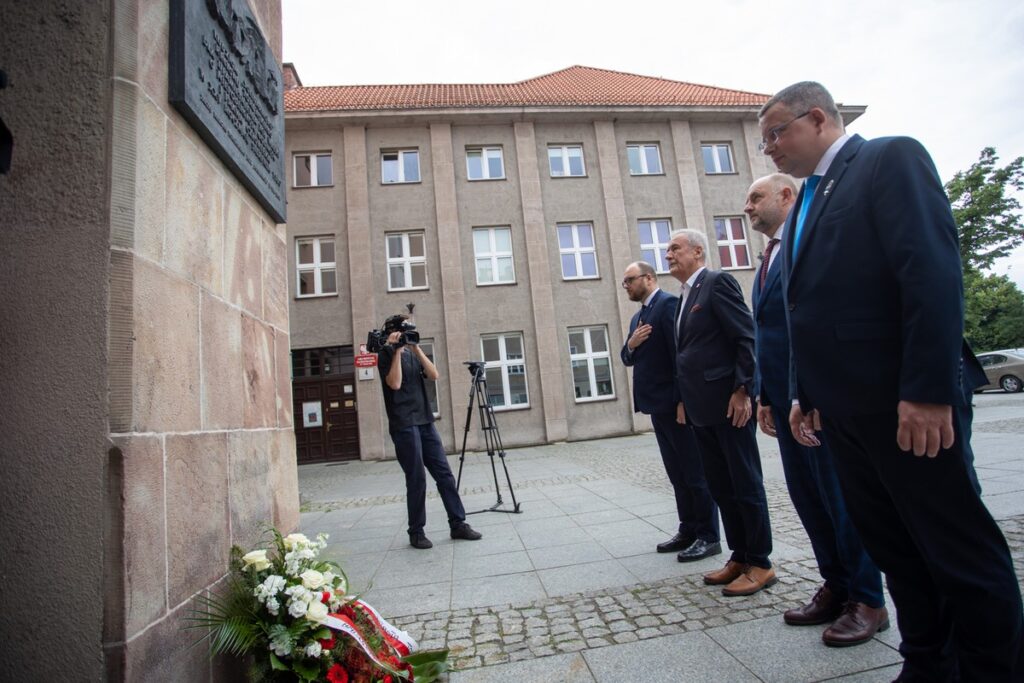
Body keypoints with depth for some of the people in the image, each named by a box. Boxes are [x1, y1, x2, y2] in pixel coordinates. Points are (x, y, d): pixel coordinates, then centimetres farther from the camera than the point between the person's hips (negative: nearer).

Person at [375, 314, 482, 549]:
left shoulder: (412, 353, 17)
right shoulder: (386, 354, 0)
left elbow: (433, 375, 3)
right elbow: (395, 383, -16)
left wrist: (417, 349, -4)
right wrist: (397, 351, -12)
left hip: (425, 421, 6)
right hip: (404, 425, -6)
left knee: (444, 474, 4)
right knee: (416, 480, -4)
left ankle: (458, 524, 11)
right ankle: (416, 532, 10)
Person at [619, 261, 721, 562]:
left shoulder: (668, 303, -10)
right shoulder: (637, 317, 19)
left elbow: (681, 350, -18)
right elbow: (629, 359, 19)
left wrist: (683, 400, -22)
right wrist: (630, 345, -4)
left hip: (675, 402, -9)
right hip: (657, 404, 9)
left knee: (695, 472, 0)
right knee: (677, 474, 14)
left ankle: (708, 537, 10)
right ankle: (689, 530, 24)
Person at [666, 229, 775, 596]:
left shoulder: (718, 282, -7)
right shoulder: (684, 297, 18)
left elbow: (747, 338, -14)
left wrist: (742, 390, -18)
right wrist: (683, 399, 15)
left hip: (727, 402, -9)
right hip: (700, 408, 9)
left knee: (746, 484, 2)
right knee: (720, 486, 13)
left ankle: (760, 564, 14)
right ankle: (739, 557, 25)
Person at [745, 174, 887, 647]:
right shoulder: (768, 262, 21)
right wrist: (764, 396, 15)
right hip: (786, 398, 9)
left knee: (843, 496, 2)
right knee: (807, 496, 13)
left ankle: (868, 600, 17)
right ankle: (836, 588, 26)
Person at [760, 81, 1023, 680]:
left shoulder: (892, 158, -4)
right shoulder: (806, 203, 19)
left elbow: (934, 273, -17)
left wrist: (929, 391, -22)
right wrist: (804, 394, 13)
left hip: (908, 402, -8)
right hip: (844, 407, 8)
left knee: (962, 548, 6)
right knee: (894, 548, 16)